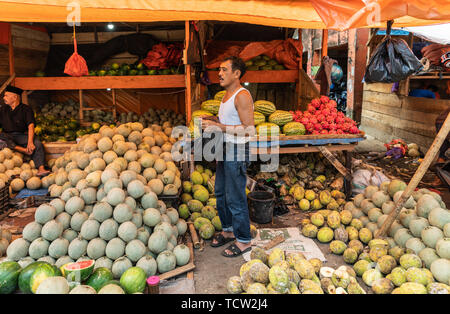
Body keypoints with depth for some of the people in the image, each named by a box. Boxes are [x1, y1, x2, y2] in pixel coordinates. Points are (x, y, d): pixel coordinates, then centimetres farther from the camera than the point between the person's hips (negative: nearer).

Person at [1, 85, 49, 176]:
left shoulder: (26, 109, 4)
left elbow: (31, 127, -10)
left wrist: (30, 142, -26)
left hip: (21, 135, -2)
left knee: (37, 144, -31)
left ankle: (41, 169, -45)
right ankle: (22, 150, -40)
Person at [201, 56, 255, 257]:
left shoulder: (242, 96, -17)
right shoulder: (227, 94, 14)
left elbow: (249, 129, -24)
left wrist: (218, 126, -24)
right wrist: (212, 120, 8)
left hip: (237, 151, -10)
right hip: (225, 150, 10)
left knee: (235, 198, -1)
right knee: (220, 192, 18)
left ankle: (244, 240, 15)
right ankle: (228, 230, 36)